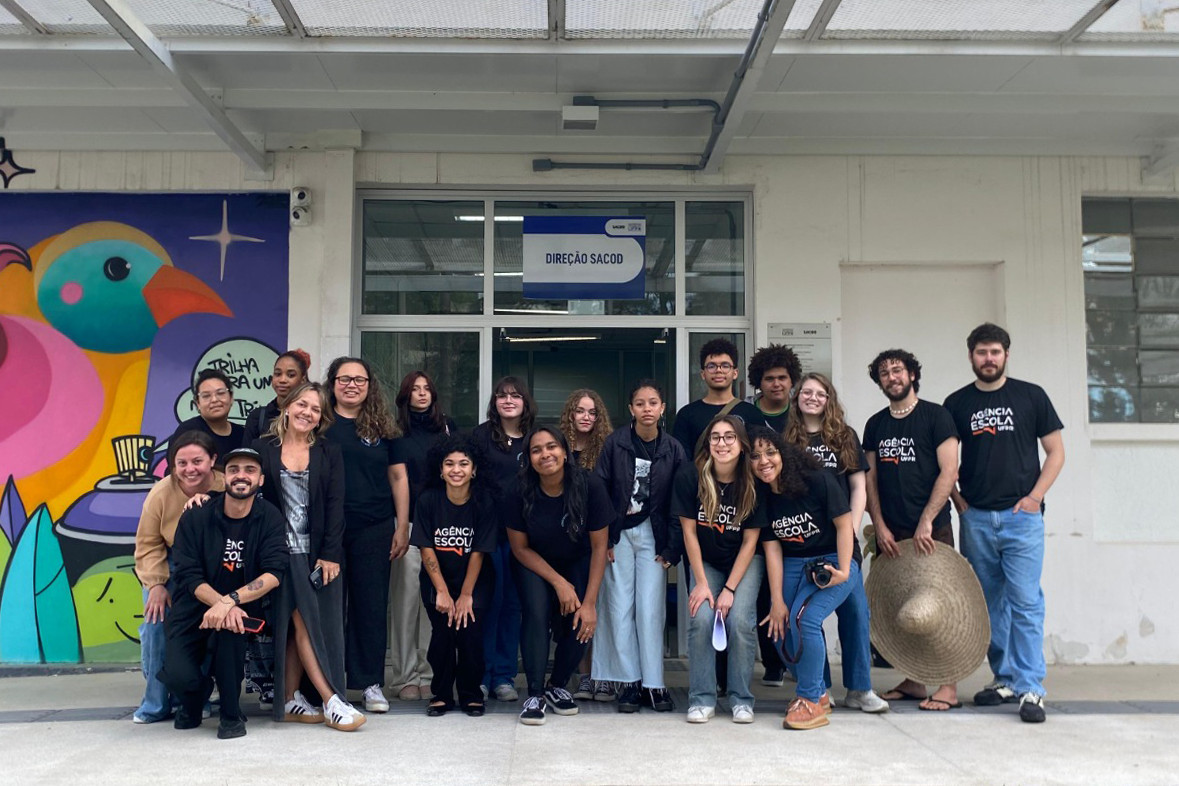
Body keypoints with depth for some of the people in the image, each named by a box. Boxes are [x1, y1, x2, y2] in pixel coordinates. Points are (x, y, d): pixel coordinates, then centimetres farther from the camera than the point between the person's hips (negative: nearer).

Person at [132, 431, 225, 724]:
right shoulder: (161, 493, -16)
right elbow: (148, 543, -7)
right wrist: (156, 584, -16)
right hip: (170, 568, 1)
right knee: (156, 624, -9)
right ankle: (156, 703, 8)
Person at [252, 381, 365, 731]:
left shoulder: (329, 453, 8)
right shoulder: (263, 449, 4)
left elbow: (335, 505, 2)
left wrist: (331, 554, -6)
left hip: (320, 553, 2)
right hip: (283, 551, -2)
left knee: (296, 626, 4)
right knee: (303, 621, -7)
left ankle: (290, 701, 14)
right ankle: (331, 701, -6)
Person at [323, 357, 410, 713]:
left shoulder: (382, 427, 10)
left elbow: (398, 477, 10)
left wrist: (402, 527, 4)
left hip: (374, 529, 1)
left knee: (371, 604, 4)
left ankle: (371, 682, 12)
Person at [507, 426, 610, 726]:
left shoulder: (590, 485, -25)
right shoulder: (522, 492, -23)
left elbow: (599, 546, -17)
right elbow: (520, 548, -10)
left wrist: (590, 602, -19)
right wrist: (559, 583, -17)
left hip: (578, 562, 1)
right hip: (535, 563, 0)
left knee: (581, 623, -17)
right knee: (537, 614, -24)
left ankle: (557, 685, 9)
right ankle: (535, 694, -10)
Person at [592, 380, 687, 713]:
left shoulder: (673, 450, -1)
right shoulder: (615, 443, -3)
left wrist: (672, 548, -4)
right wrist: (603, 539, -6)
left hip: (653, 536, 0)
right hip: (618, 534, 0)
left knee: (650, 610, -3)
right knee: (620, 610, 0)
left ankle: (654, 684, 7)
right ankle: (629, 683, 10)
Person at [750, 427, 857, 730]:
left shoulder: (818, 481, -16)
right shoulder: (762, 497, -2)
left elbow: (844, 524, -10)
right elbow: (772, 548, -3)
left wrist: (843, 571, -18)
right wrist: (777, 601, -7)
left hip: (833, 561, -5)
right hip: (793, 566, 5)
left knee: (803, 618, -25)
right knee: (780, 627, -8)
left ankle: (811, 700, -7)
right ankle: (819, 693, 17)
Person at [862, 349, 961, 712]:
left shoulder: (935, 415, -2)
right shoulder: (876, 424, 12)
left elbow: (949, 472, -8)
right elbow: (871, 479, 12)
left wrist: (926, 522, -14)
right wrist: (880, 526, 1)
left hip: (932, 529, -4)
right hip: (891, 533, 5)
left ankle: (948, 687, 2)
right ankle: (912, 682, 16)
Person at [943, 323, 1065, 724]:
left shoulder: (1031, 396, 5)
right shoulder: (957, 403, 8)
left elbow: (1056, 452, 5)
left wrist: (1035, 496, -5)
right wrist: (957, 499, 3)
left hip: (1021, 515, -2)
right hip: (975, 518, 3)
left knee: (1025, 602, -7)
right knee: (990, 603, 9)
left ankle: (1030, 689, -4)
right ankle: (1004, 679, 21)